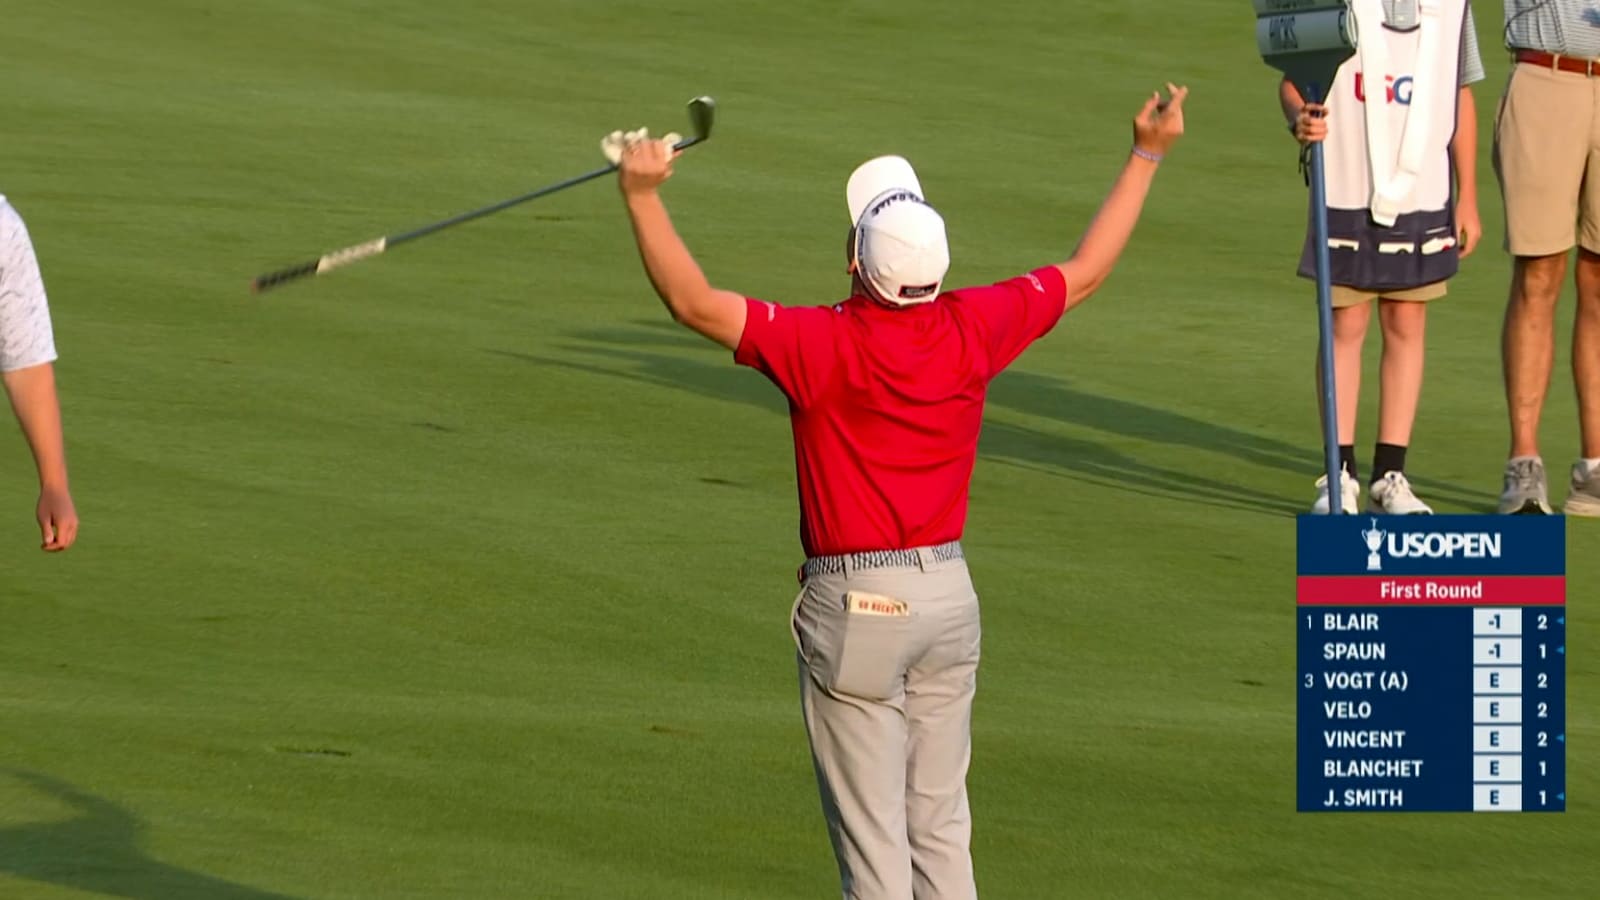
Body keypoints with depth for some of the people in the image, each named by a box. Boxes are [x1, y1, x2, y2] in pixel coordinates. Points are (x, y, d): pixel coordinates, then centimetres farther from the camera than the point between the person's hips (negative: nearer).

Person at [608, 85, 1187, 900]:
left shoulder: (825, 346, -20)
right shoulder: (972, 331, -4)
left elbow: (693, 302, -26)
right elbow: (1084, 272, 10)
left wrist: (643, 196, -25)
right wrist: (1146, 157, 18)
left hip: (854, 606, -5)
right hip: (948, 593, 5)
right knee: (941, 824, 13)